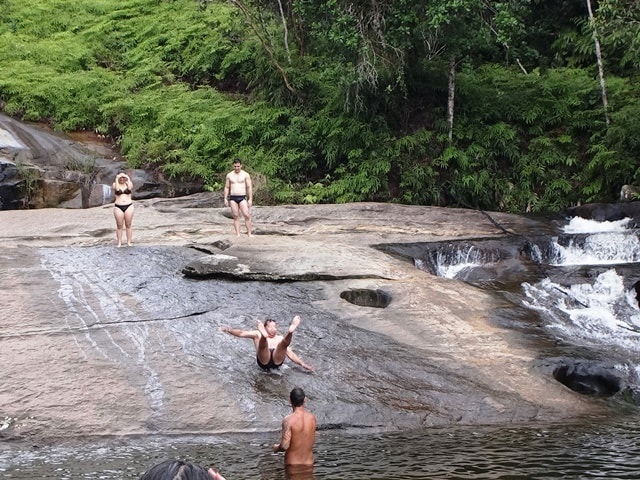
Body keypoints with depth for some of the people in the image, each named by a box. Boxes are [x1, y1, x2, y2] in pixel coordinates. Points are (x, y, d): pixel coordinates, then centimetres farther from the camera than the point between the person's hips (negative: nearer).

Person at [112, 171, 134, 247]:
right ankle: (119, 243, 5)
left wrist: (128, 179, -12)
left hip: (129, 206, 0)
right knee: (119, 226, 2)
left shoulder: (128, 183, 6)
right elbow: (117, 189, -18)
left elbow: (130, 188, -17)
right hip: (118, 207, 0)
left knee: (128, 225, 4)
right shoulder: (115, 184, 4)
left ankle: (129, 242, 9)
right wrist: (116, 179, -13)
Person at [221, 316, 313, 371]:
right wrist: (229, 330, -2)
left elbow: (290, 353, 26)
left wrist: (302, 364, 14)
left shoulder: (280, 338, 33)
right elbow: (242, 333, 16)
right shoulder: (258, 335, 27)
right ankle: (263, 335, -65)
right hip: (264, 361, -2)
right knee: (263, 344, -31)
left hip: (277, 361, 2)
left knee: (284, 343, -24)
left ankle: (290, 332, -55)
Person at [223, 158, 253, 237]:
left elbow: (249, 187, -1)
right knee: (235, 216, 1)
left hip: (242, 198, -2)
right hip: (232, 198, 2)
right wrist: (225, 199, 5)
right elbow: (226, 187, 13)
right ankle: (238, 234, 1)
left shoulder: (245, 175, 1)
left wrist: (250, 199, -8)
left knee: (247, 215, -12)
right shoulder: (229, 175, 8)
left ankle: (249, 234, -8)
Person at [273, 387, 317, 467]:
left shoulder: (289, 420, -18)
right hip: (309, 463, 4)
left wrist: (276, 448, 0)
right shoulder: (312, 417, -2)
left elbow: (284, 446, -22)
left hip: (293, 464, -4)